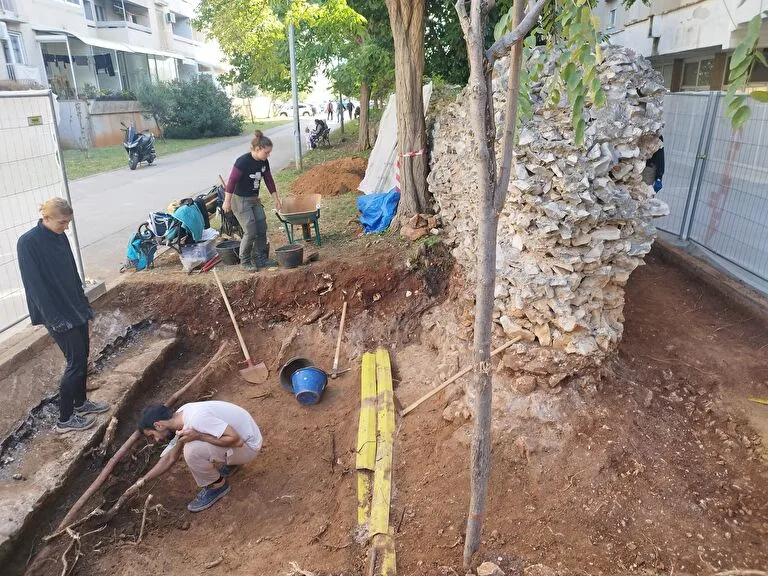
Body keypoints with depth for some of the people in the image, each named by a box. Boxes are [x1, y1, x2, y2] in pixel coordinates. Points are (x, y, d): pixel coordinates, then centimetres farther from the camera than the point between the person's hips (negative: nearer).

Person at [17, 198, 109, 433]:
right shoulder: (28, 243, -17)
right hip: (58, 314, -7)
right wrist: (55, 319, -19)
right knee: (76, 361, -3)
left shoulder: (60, 237, 5)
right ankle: (64, 419, 11)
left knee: (83, 356, 15)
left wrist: (84, 303, 15)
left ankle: (80, 403, 33)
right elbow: (35, 284, -19)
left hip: (75, 307, 7)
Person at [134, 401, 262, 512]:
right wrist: (143, 480, 13)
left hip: (247, 444, -9)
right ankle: (230, 463, 19)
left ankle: (217, 486, 1)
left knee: (192, 450, -24)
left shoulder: (196, 419, -29)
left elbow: (236, 440, -31)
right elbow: (170, 458, 15)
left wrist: (198, 436, -28)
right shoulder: (180, 417, 0)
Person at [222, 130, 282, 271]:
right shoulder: (243, 161, -23)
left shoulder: (264, 162, -1)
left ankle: (260, 258, 17)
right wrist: (227, 202, -17)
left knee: (262, 229, 5)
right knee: (250, 232, -9)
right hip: (240, 201, -8)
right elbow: (232, 181, -20)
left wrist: (276, 199, 13)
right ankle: (245, 261, 9)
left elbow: (269, 180, 10)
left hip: (255, 199, 8)